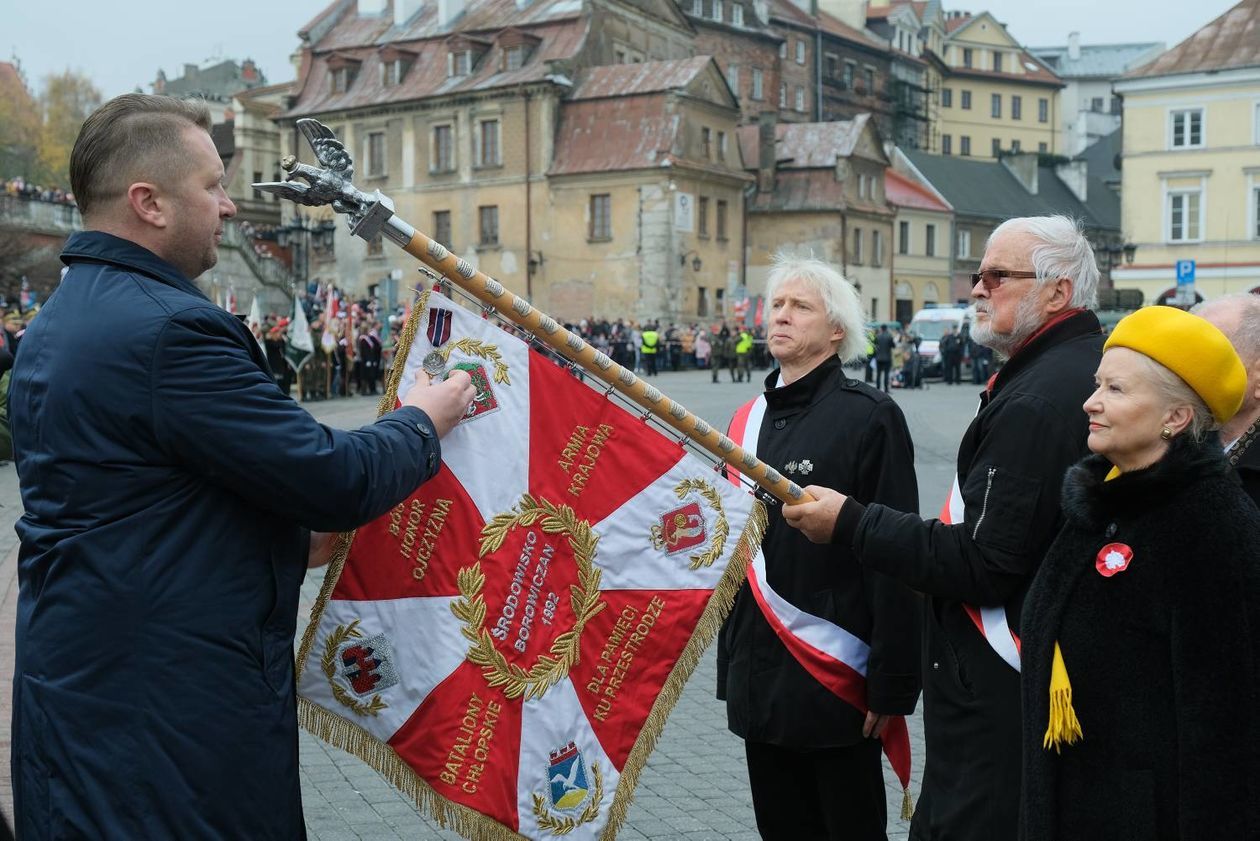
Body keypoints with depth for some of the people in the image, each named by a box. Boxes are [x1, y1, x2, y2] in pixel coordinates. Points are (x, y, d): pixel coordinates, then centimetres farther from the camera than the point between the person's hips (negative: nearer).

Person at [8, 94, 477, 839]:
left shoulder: (59, 324, 11)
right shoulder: (169, 329, -22)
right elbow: (336, 480, -20)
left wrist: (290, 540, 14)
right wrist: (422, 421, -1)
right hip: (170, 713, -10)